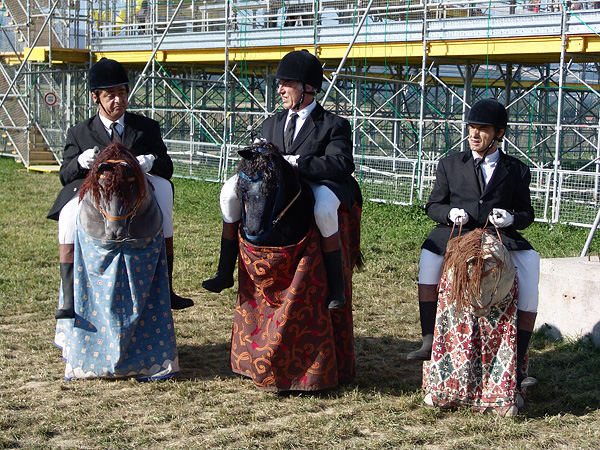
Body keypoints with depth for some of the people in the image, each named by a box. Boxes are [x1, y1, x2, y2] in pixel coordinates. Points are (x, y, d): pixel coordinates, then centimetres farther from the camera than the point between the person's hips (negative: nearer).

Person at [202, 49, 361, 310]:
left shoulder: (334, 125, -3)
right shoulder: (271, 124, 17)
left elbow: (342, 164, -19)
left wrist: (295, 162, -23)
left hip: (317, 186, -6)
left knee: (323, 209, -40)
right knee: (231, 188, -12)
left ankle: (336, 287, -25)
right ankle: (225, 273, -6)